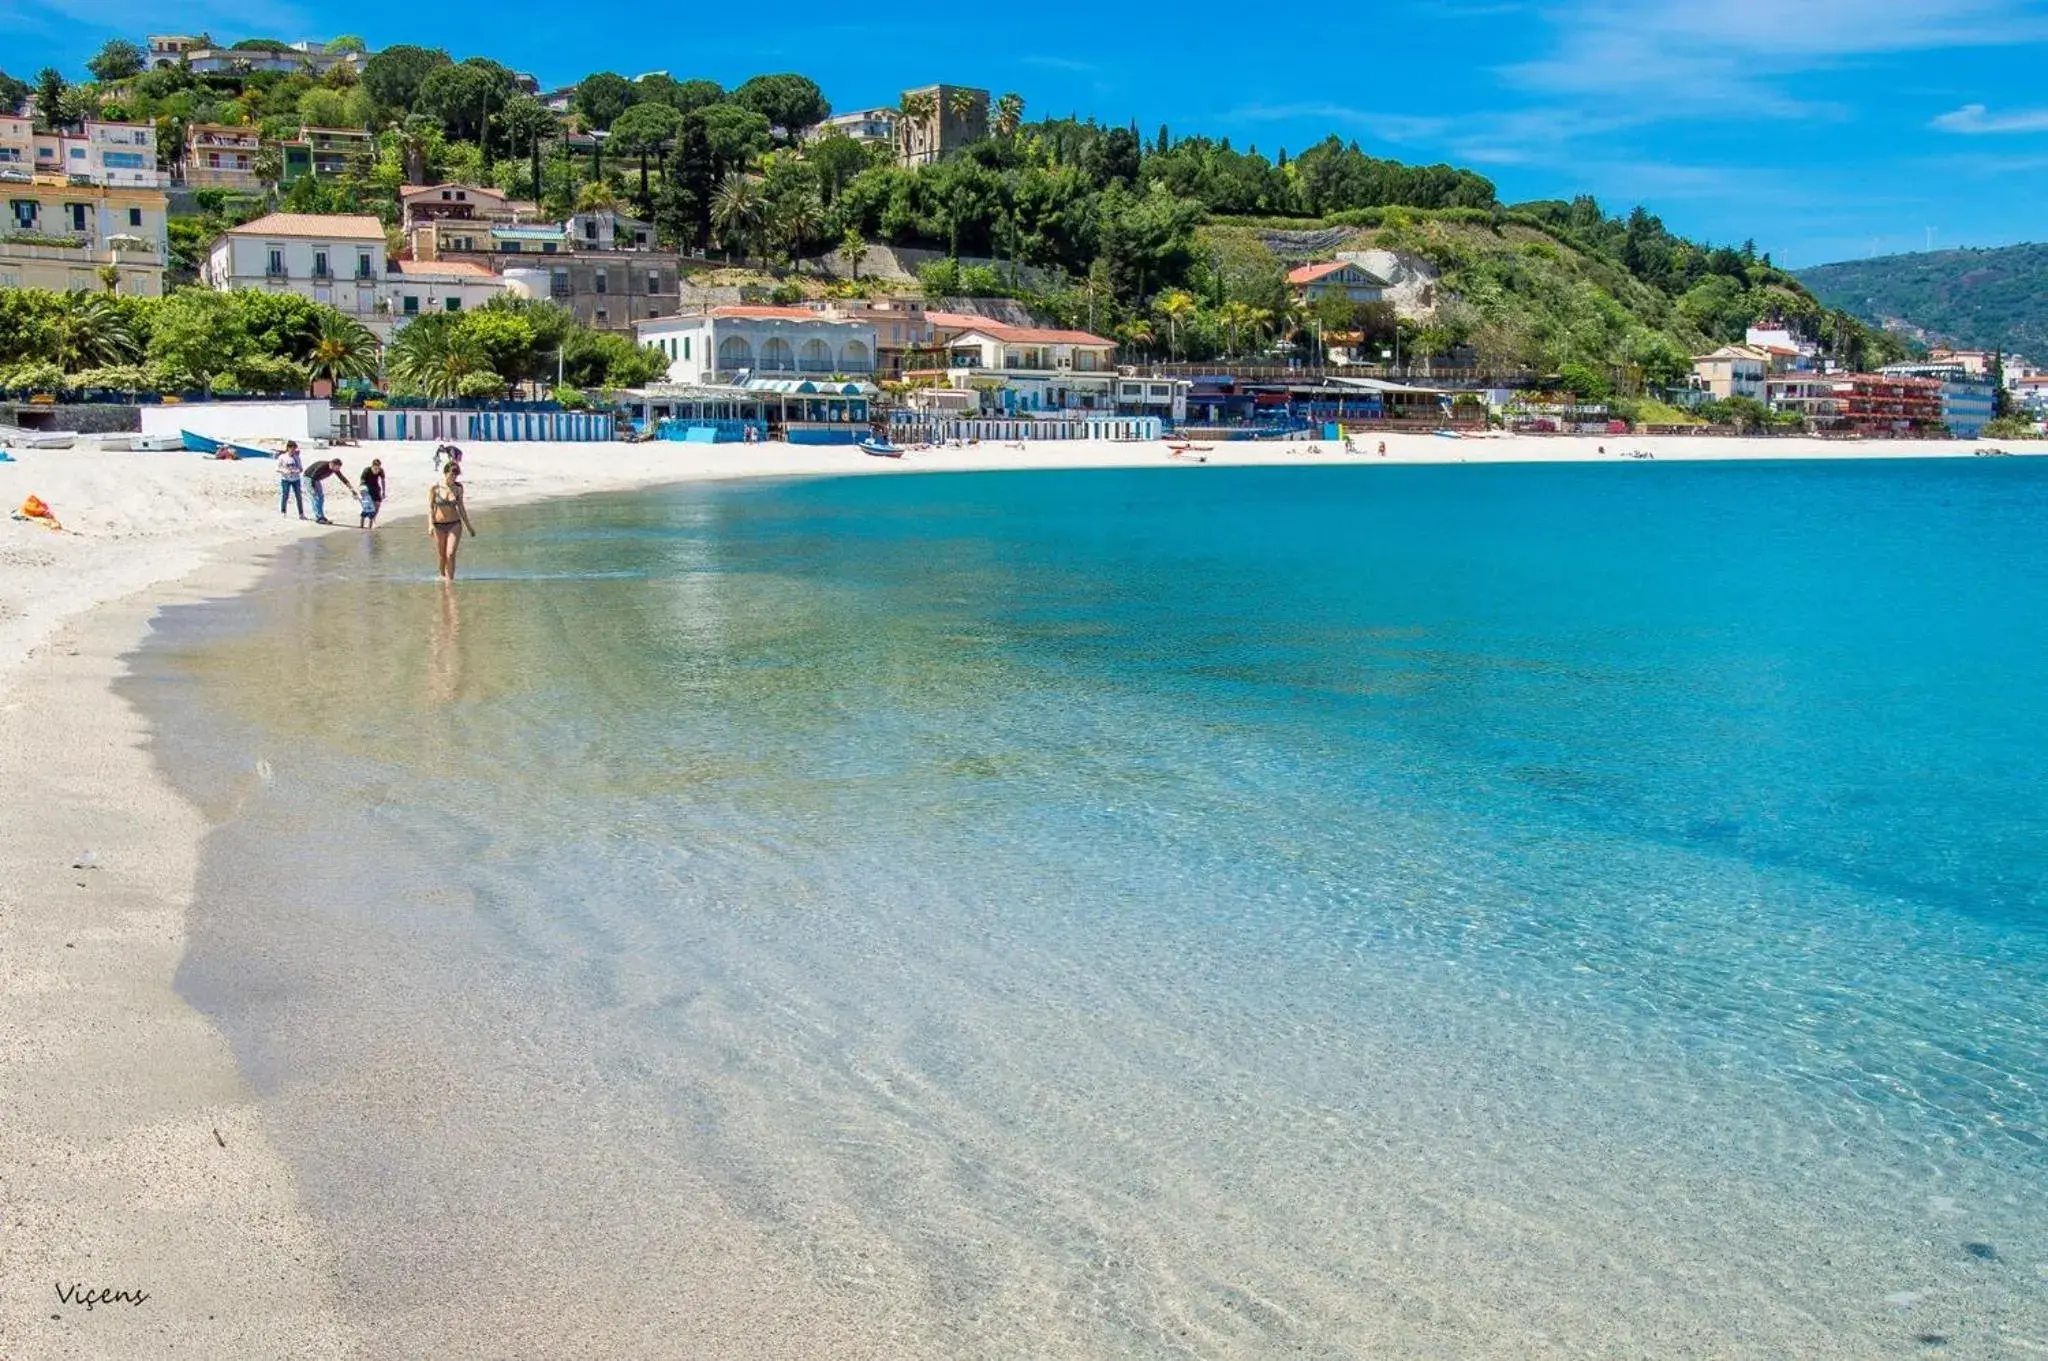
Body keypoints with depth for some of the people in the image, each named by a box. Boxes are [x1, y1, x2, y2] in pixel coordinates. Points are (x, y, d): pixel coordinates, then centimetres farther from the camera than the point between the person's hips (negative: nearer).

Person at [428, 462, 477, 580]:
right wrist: (430, 524, -24)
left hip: (454, 524, 0)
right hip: (439, 526, 0)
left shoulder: (458, 488, -1)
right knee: (441, 556, 11)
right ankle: (443, 576, 35)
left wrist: (468, 526, 13)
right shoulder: (434, 488, -7)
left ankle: (450, 580, -9)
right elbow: (430, 507, -10)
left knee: (450, 554, -13)